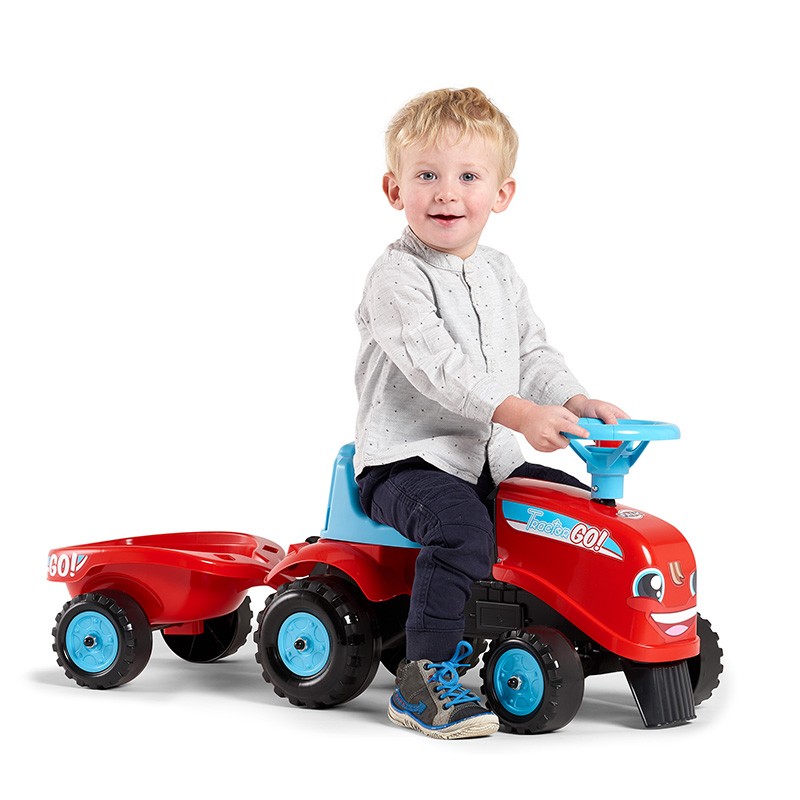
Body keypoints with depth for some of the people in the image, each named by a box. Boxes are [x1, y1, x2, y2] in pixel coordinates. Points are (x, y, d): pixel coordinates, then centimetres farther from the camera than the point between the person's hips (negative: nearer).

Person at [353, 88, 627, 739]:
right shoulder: (397, 278, -13)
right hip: (406, 459, -8)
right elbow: (435, 364, -24)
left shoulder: (501, 276, 14)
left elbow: (533, 351, 16)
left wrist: (577, 402, -4)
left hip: (490, 457, 8)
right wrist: (519, 413, -32)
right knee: (462, 528, -34)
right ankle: (424, 682, -26)